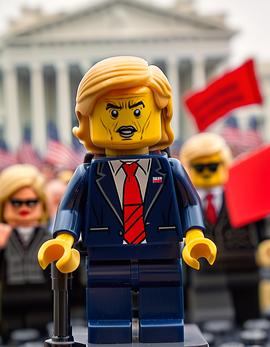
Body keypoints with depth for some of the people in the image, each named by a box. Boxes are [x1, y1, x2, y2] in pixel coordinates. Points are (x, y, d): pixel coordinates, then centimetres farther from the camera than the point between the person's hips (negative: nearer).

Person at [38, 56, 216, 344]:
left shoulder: (171, 171, 4)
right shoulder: (88, 175, 3)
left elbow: (191, 203, 1)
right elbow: (69, 207, -2)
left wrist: (195, 239, -17)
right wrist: (63, 242, -21)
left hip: (162, 275, 1)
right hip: (106, 277, 0)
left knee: (164, 330, 5)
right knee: (107, 333, 3)